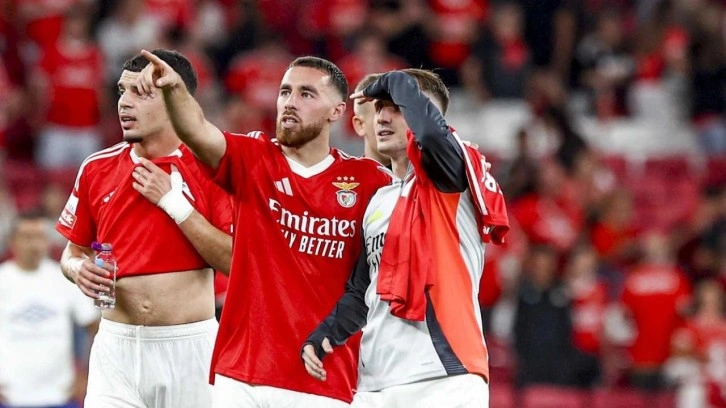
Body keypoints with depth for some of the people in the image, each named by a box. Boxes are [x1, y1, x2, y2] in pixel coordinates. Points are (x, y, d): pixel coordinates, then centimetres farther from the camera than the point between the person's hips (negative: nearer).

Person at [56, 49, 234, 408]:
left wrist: (173, 202, -14)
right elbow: (73, 252, 18)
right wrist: (79, 269, -6)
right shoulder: (96, 169, 6)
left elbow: (236, 261, -11)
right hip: (118, 347, 2)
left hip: (190, 347, -2)